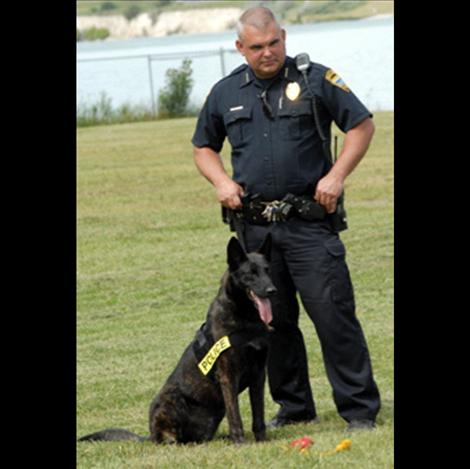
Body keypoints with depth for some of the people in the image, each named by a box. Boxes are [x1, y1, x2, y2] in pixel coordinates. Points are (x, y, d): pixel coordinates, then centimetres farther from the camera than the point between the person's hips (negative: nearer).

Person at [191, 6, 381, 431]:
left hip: (311, 220, -4)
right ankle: (294, 407, 19)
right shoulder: (225, 93, 9)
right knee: (274, 320, 8)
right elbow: (204, 147, 21)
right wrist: (221, 180, 1)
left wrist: (337, 174, -10)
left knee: (333, 313, -9)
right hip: (255, 225, 4)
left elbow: (362, 125, 2)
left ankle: (360, 410, -5)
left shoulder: (315, 79, -1)